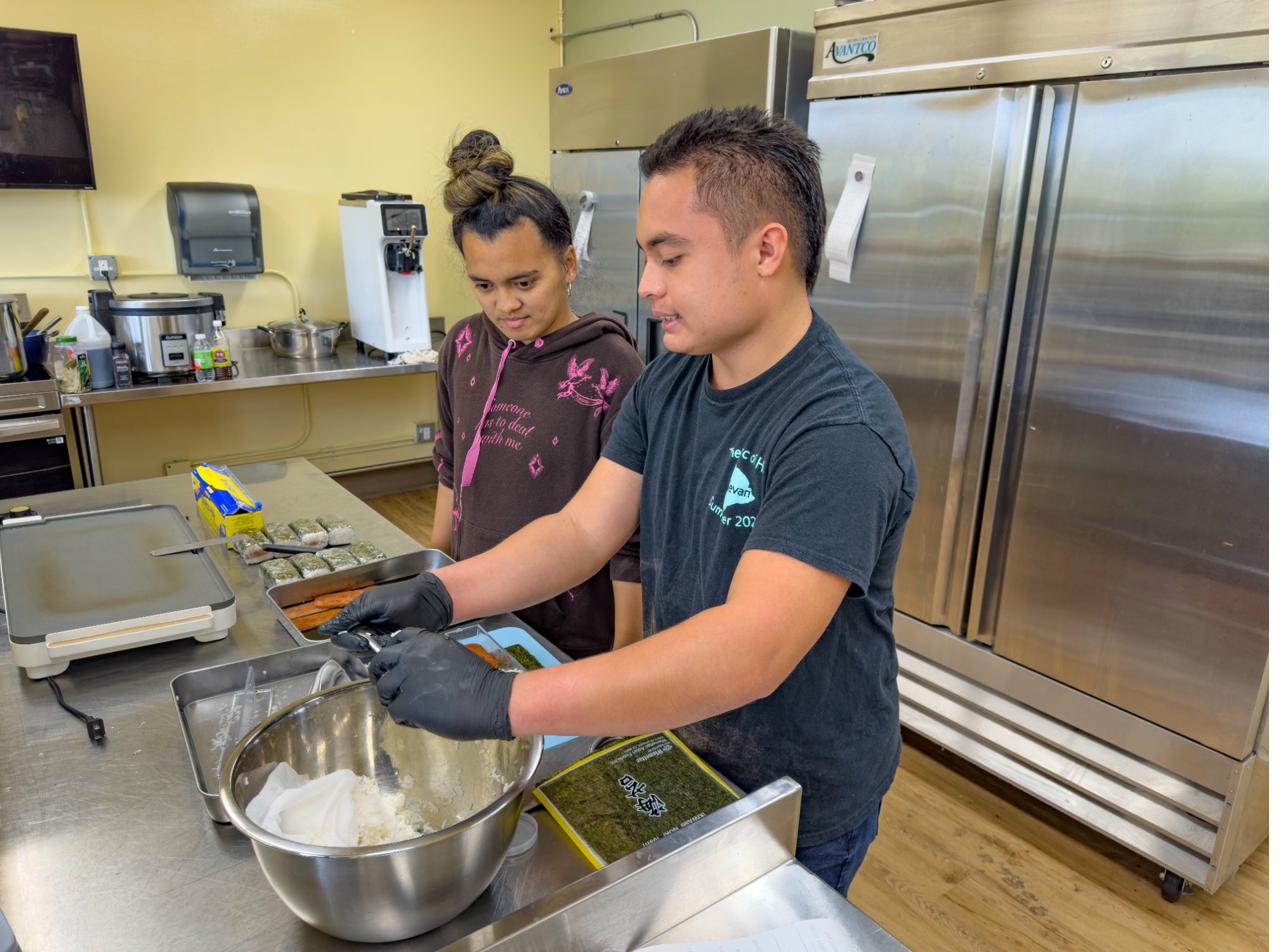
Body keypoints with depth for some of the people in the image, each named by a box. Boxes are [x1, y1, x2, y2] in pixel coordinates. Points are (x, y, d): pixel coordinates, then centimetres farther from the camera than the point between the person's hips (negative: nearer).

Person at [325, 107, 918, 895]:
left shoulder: (843, 431, -30)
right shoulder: (669, 383, -4)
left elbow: (749, 651, -39)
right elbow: (582, 530, -6)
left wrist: (503, 701, -41)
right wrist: (443, 593, -21)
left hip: (801, 801, -6)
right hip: (688, 747, 6)